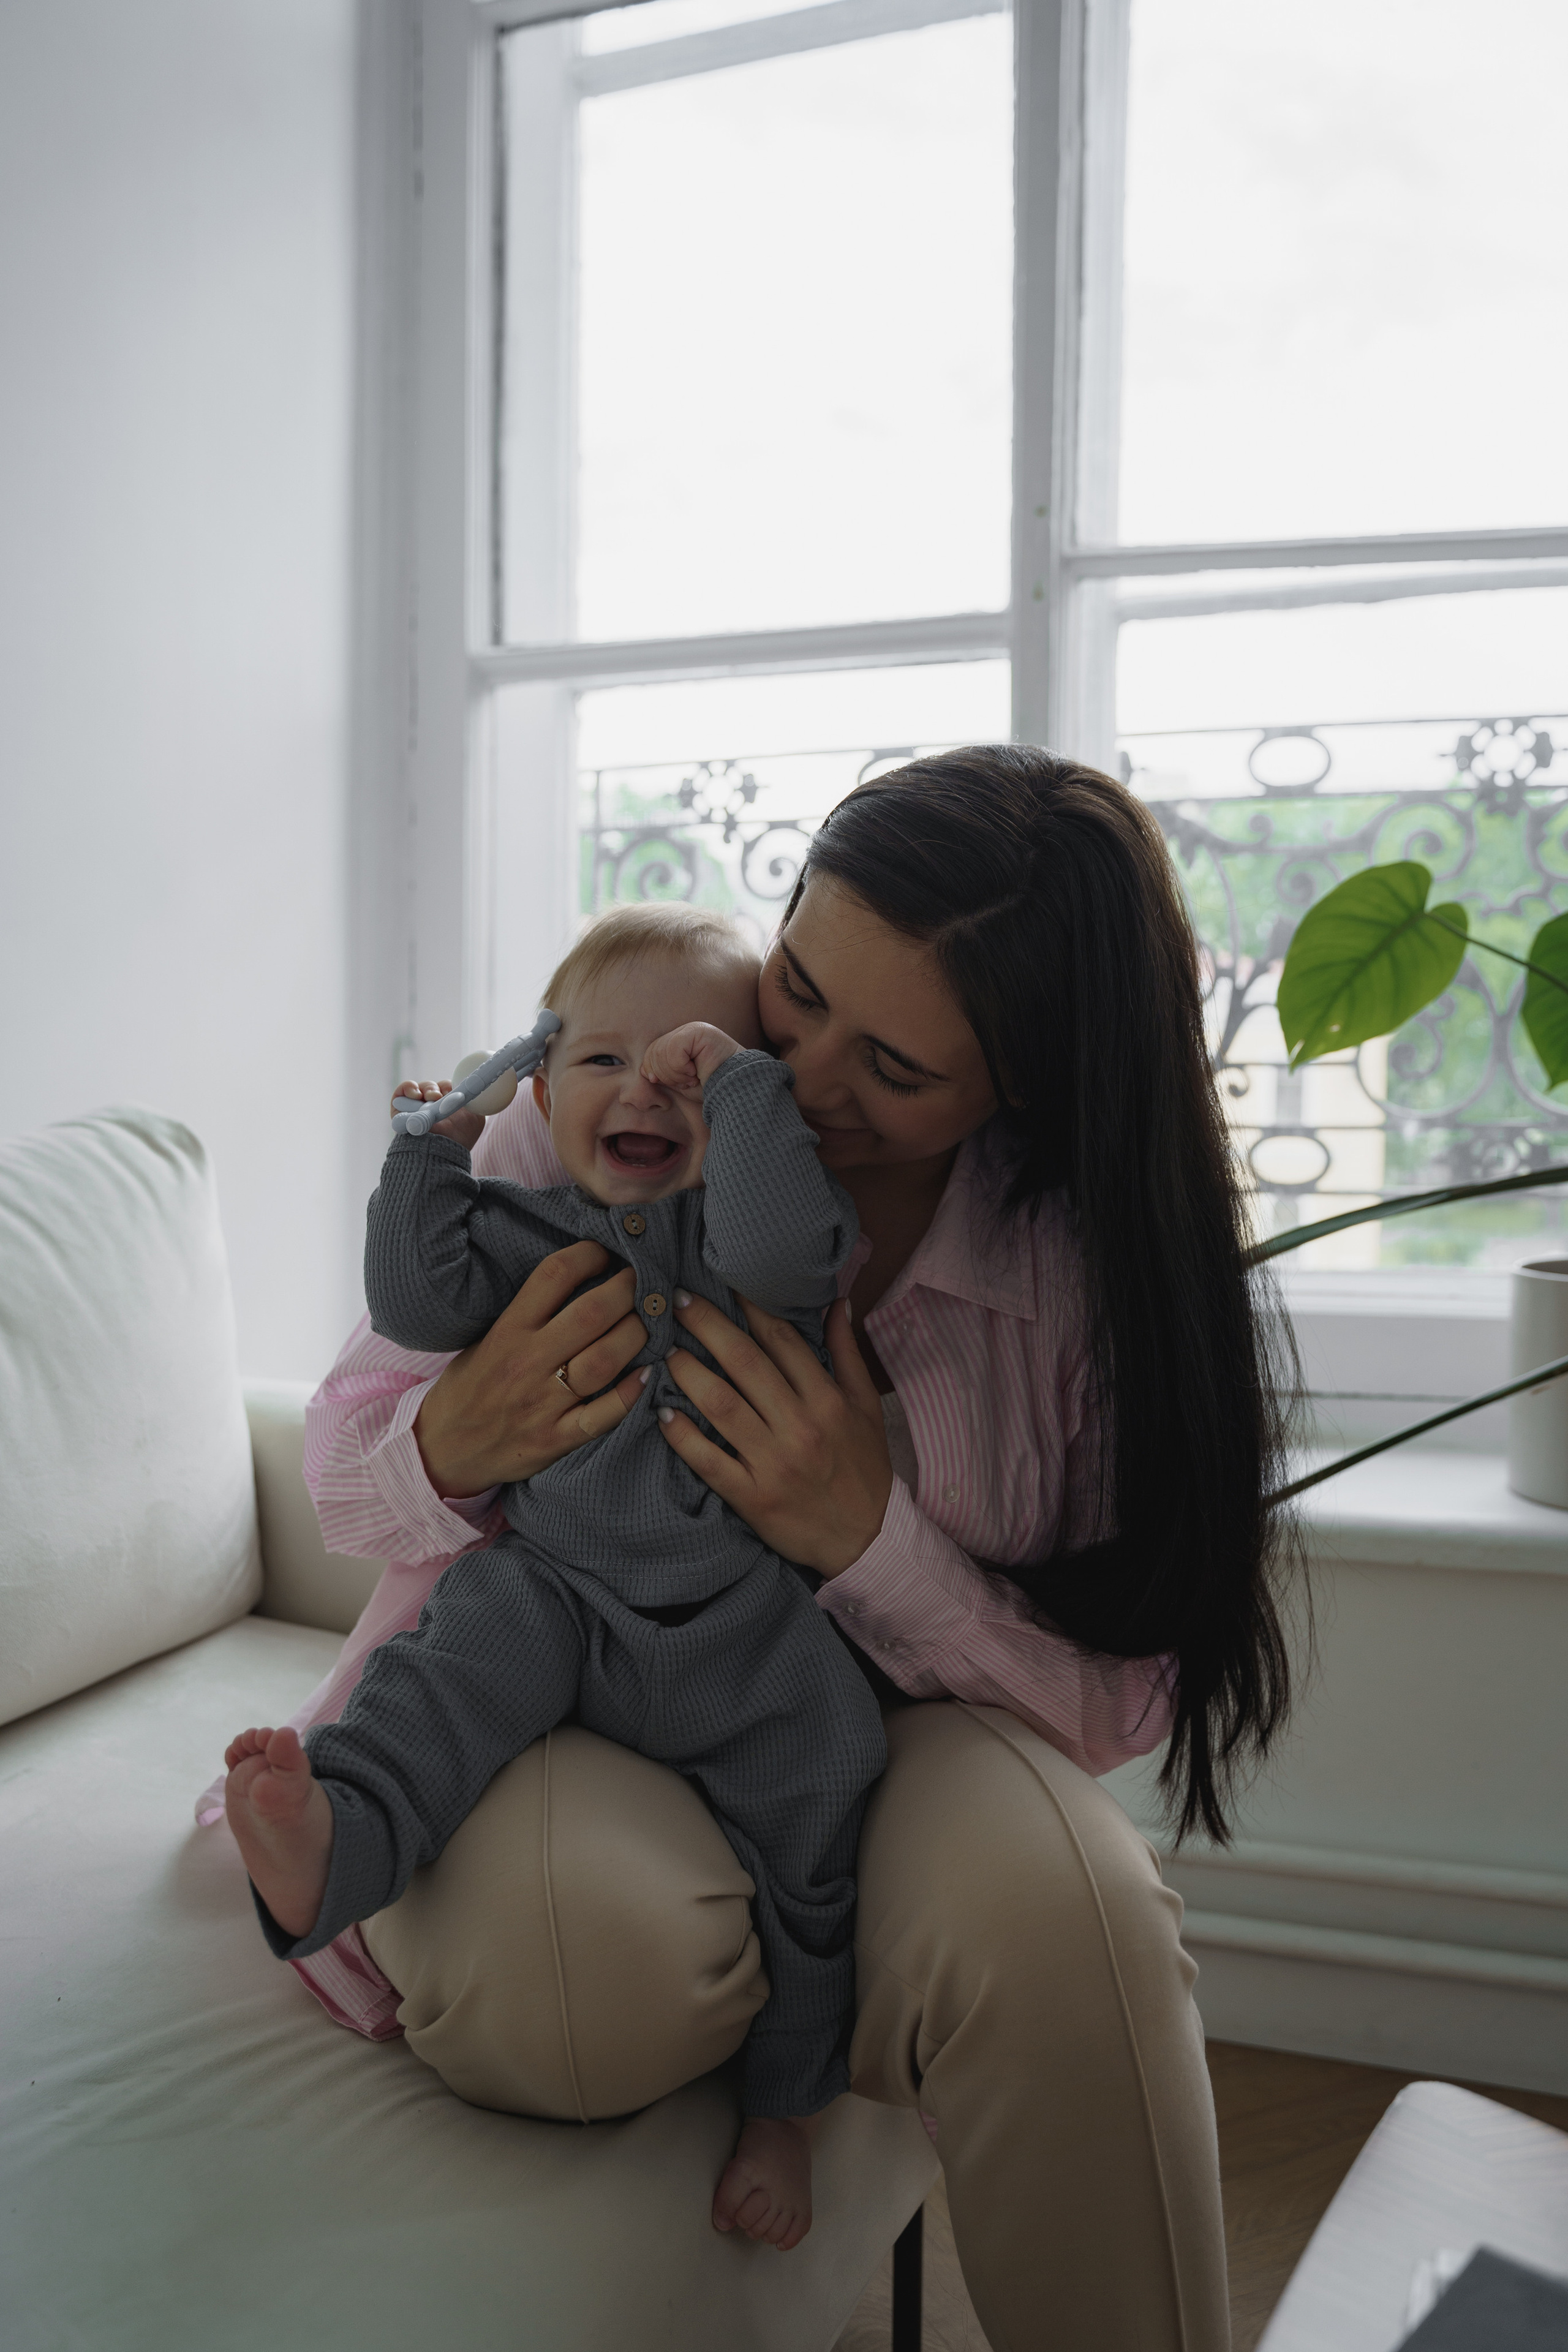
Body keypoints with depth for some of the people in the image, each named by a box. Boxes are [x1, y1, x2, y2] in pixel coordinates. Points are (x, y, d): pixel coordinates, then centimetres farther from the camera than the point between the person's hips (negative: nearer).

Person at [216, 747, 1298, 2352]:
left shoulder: (1092, 1260, -9)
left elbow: (1116, 1697, -8)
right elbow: (345, 1469, 0)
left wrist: (872, 1537, -26)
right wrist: (451, 1453, -26)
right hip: (546, 1696, 0)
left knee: (1050, 1904, -33)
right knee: (591, 1949, -36)